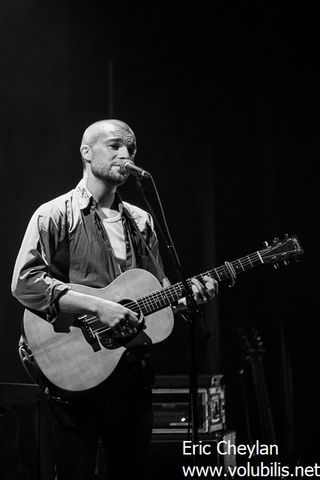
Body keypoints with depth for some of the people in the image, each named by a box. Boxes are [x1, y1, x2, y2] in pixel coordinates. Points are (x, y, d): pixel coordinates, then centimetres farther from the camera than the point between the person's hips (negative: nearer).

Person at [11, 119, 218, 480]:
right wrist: (97, 306, -21)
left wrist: (186, 295, -1)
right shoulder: (55, 216, -4)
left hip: (132, 369, 6)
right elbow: (24, 282, -15)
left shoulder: (140, 221, 15)